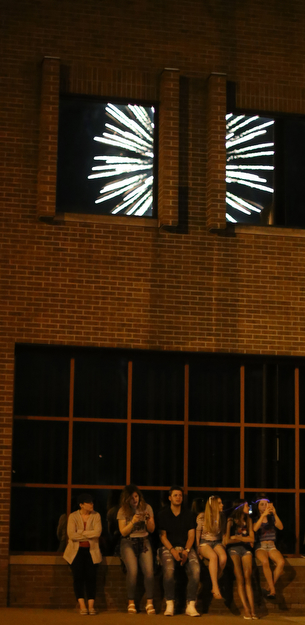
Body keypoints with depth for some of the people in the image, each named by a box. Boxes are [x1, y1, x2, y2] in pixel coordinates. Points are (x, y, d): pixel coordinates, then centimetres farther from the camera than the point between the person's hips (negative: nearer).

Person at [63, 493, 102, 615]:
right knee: (78, 575, -15)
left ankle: (91, 605, -10)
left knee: (91, 576, -12)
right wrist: (90, 535, -10)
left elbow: (97, 532, -10)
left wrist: (81, 533, -12)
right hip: (76, 550, -1)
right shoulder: (73, 516, 0)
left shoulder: (96, 516, 5)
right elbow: (71, 535, -13)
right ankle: (82, 605, -14)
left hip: (91, 550, 1)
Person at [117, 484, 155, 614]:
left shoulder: (146, 508, 8)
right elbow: (123, 532, -3)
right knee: (132, 571, -24)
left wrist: (148, 519, -11)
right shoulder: (123, 511, 4)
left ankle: (149, 603, -13)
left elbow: (151, 529, 8)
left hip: (143, 541, 2)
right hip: (128, 542, -1)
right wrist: (133, 522, -17)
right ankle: (131, 602, -11)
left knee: (149, 571, -20)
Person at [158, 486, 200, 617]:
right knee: (168, 569, -33)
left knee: (195, 569, -28)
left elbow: (191, 535, 5)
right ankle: (169, 605, -25)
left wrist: (186, 551, -13)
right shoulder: (163, 514, 6)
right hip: (169, 547, -2)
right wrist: (173, 551, -15)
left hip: (186, 547, 2)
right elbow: (162, 536, 0)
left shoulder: (188, 515, 11)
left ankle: (191, 605, -24)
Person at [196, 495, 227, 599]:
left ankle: (215, 585, -19)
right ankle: (215, 587, -36)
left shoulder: (221, 516, 9)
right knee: (214, 556, -37)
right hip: (204, 543, -3)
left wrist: (223, 546, 4)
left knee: (223, 558, -31)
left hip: (217, 542, 3)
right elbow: (197, 534, 2)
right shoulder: (202, 516, -3)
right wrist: (198, 549, -5)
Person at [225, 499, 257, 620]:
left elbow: (251, 538, 5)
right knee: (240, 579, -12)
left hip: (246, 549, 3)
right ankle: (247, 609, -14)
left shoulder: (248, 520, 13)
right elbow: (227, 540, -7)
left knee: (247, 578, -10)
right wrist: (244, 539, -2)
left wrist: (237, 537, -6)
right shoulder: (231, 521, -1)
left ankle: (252, 610, -16)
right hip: (234, 548, -3)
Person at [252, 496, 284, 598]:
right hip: (260, 546, -2)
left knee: (281, 562, -30)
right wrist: (263, 515, -26)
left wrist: (275, 514, -19)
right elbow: (255, 529, -17)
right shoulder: (255, 519, 6)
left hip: (271, 546, 3)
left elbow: (280, 527, -6)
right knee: (265, 562, -36)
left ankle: (270, 587, -19)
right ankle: (273, 590, -30)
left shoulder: (271, 518, 13)